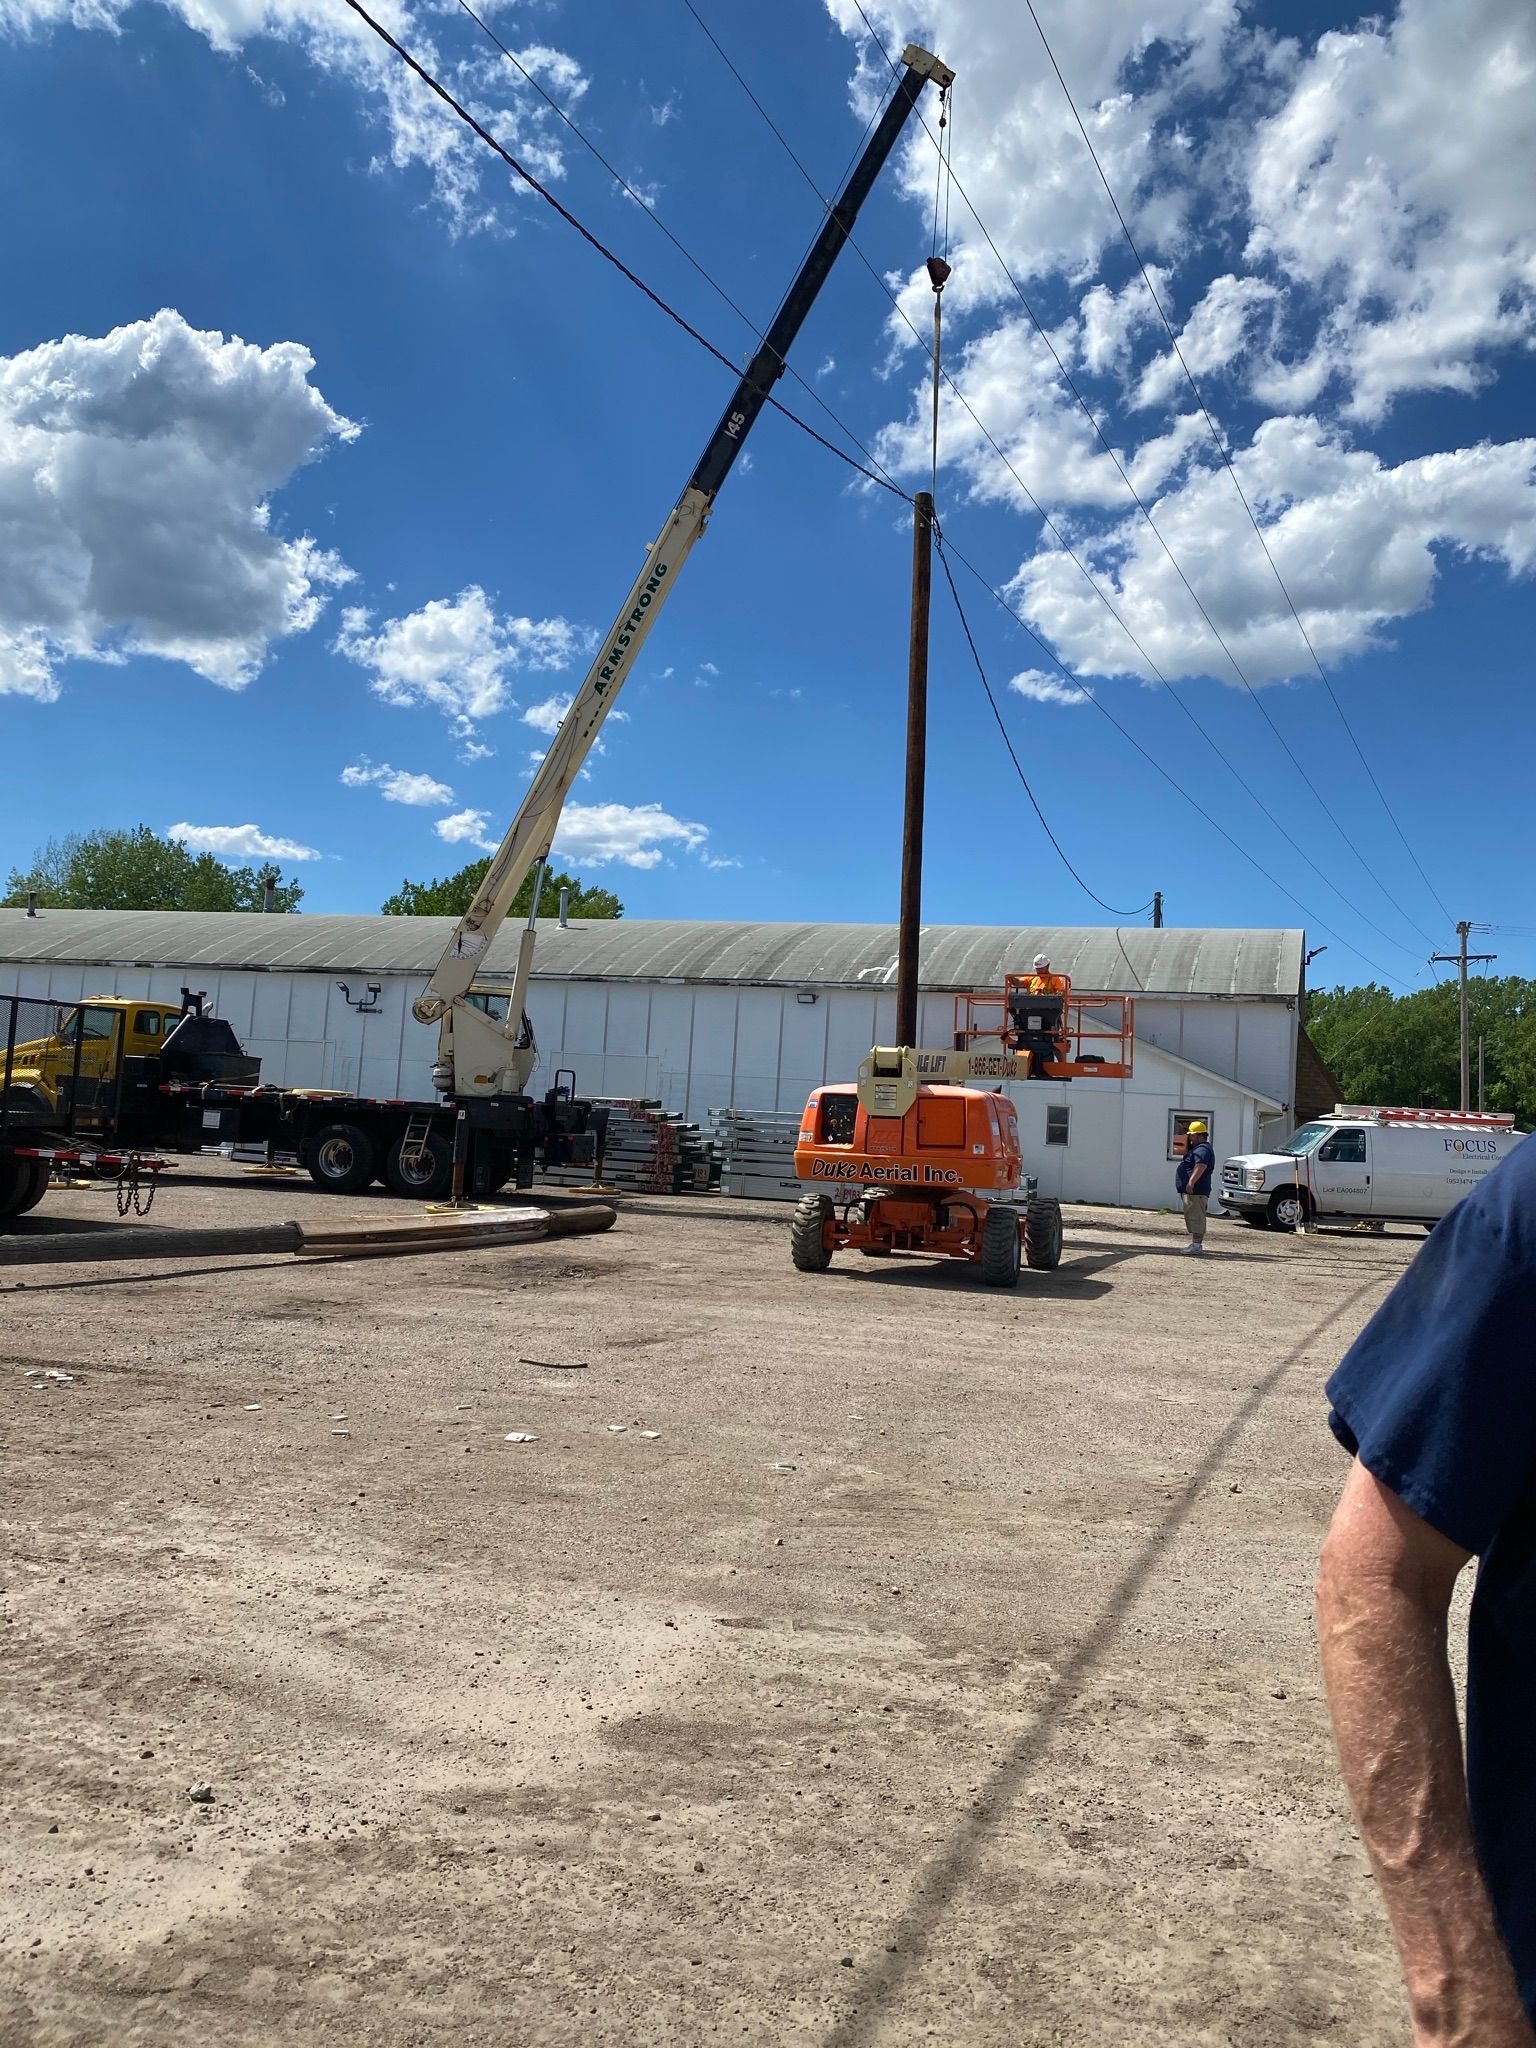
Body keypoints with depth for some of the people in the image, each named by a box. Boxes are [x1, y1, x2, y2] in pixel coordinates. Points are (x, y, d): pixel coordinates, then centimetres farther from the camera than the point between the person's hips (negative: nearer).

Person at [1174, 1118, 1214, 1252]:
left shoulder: (1203, 1149, -15)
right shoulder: (1196, 1148, 20)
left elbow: (1200, 1166, -29)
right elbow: (1186, 1153, 35)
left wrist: (1191, 1182, -35)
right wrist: (1187, 1141, 21)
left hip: (1196, 1191, -12)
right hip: (1191, 1191, 12)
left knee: (1196, 1217, -13)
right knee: (1192, 1217, 14)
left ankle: (1197, 1244, -15)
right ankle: (1195, 1242, 19)